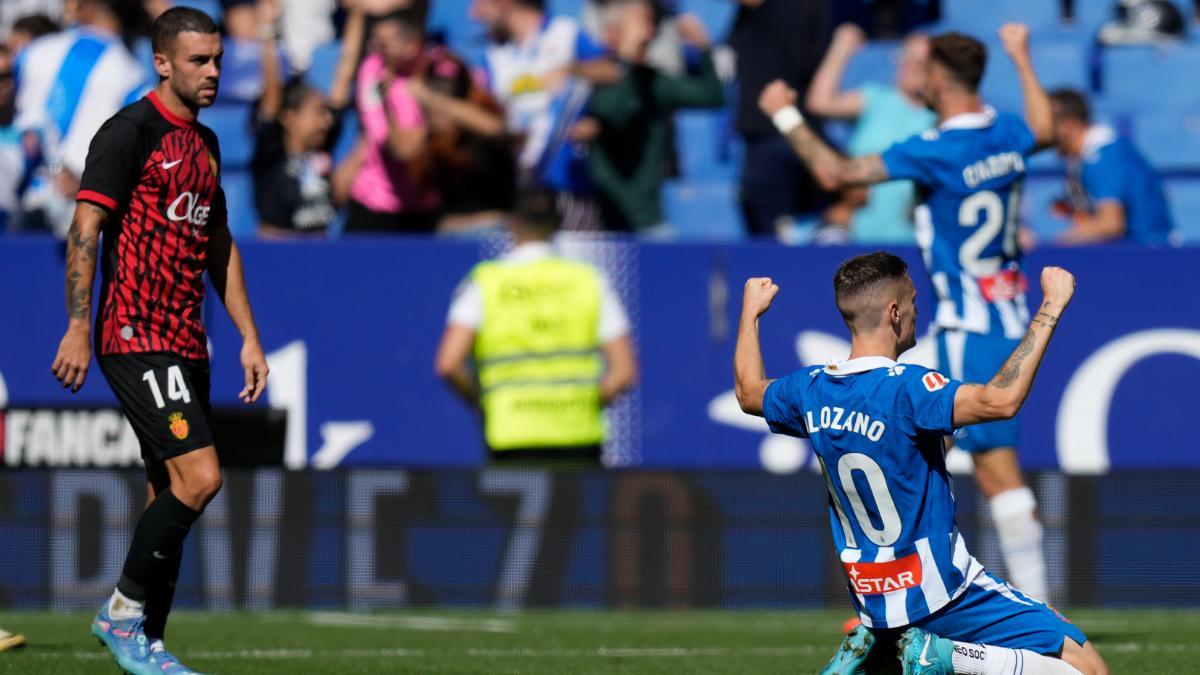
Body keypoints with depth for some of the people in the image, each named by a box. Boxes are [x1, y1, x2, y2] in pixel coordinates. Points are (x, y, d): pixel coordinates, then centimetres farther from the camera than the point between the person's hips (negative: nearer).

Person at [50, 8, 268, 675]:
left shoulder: (205, 143, 18)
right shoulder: (131, 131, -8)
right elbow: (86, 229, -13)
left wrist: (250, 337, 21)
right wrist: (79, 327, -20)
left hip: (186, 344, 9)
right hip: (137, 338, -9)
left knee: (172, 494, 8)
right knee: (200, 475, -18)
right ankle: (123, 612, -6)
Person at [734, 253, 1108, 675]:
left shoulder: (811, 391, 1)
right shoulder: (903, 390, -22)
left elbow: (748, 393, 24)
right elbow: (1001, 401, -36)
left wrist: (750, 313, 39)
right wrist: (1050, 310, -30)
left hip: (873, 596, 8)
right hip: (941, 591, -8)